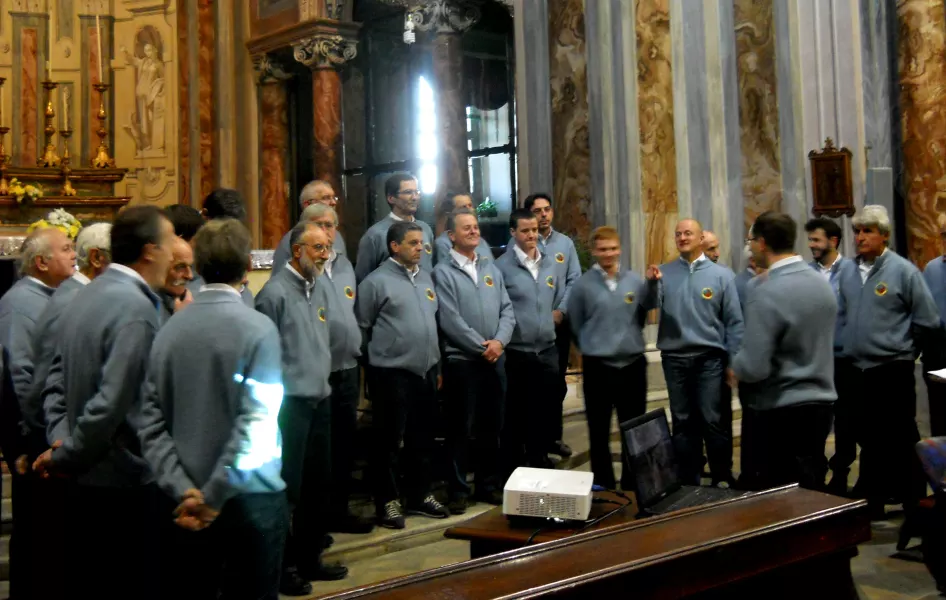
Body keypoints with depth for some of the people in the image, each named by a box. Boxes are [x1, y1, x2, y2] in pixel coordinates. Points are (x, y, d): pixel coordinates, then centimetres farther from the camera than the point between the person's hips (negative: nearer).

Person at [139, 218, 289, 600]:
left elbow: (151, 423, -4)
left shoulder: (169, 330, 0)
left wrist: (183, 490, -6)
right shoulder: (257, 329, -11)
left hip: (184, 505, 4)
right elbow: (256, 423, -19)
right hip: (250, 500, -4)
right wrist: (214, 496, -13)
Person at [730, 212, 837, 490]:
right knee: (812, 490, 18)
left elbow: (754, 367, -23)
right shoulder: (822, 284, 5)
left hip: (781, 412, -8)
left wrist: (735, 369, -3)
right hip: (821, 404, 8)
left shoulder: (766, 293, -20)